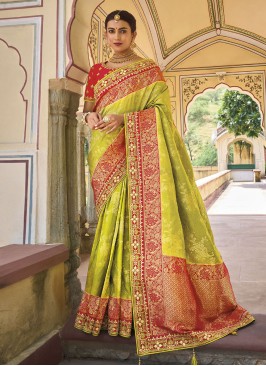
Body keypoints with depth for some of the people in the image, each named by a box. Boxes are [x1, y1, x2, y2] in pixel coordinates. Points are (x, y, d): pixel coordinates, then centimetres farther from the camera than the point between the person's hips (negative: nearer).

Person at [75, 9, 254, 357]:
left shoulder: (149, 69, 8)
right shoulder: (97, 71, 18)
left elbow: (161, 109, -1)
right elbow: (88, 107, 16)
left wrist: (123, 118, -14)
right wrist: (91, 117, -7)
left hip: (141, 154, -2)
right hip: (108, 156, 3)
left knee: (146, 217, -10)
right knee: (115, 219, -2)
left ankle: (150, 302, 0)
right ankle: (116, 301, 7)